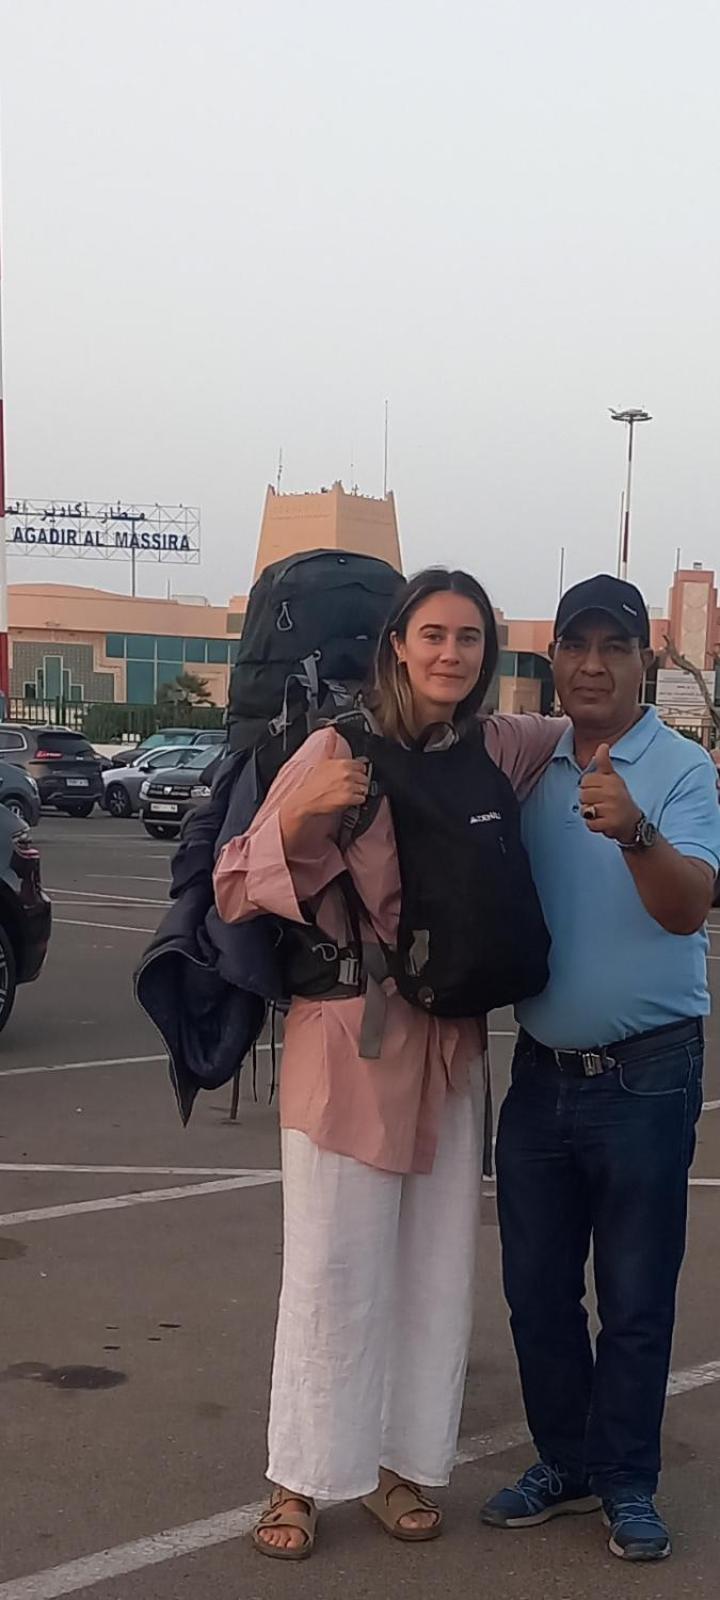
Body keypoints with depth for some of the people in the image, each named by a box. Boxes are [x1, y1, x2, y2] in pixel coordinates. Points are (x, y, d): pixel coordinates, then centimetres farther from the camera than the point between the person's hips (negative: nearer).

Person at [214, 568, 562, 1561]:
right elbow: (235, 894, -11)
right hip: (348, 1042, -4)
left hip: (449, 1047, 4)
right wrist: (302, 814, -26)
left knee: (436, 1273, 11)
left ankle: (402, 1465, 26)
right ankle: (302, 1479, 17)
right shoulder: (341, 751, -10)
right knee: (333, 1273, 3)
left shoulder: (502, 751, 2)